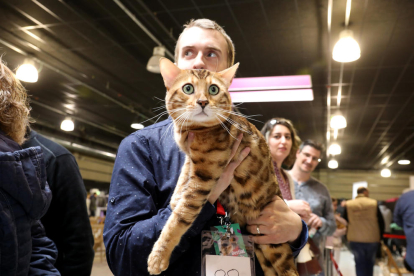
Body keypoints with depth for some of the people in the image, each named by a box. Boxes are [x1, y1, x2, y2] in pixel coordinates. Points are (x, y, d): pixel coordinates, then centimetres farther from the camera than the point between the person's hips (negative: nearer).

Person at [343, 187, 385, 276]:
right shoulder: (374, 203, -6)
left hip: (355, 239, 0)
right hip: (372, 239, 0)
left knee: (359, 263, 9)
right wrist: (380, 236, 11)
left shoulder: (348, 205, -4)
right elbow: (381, 222, -1)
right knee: (370, 262, 19)